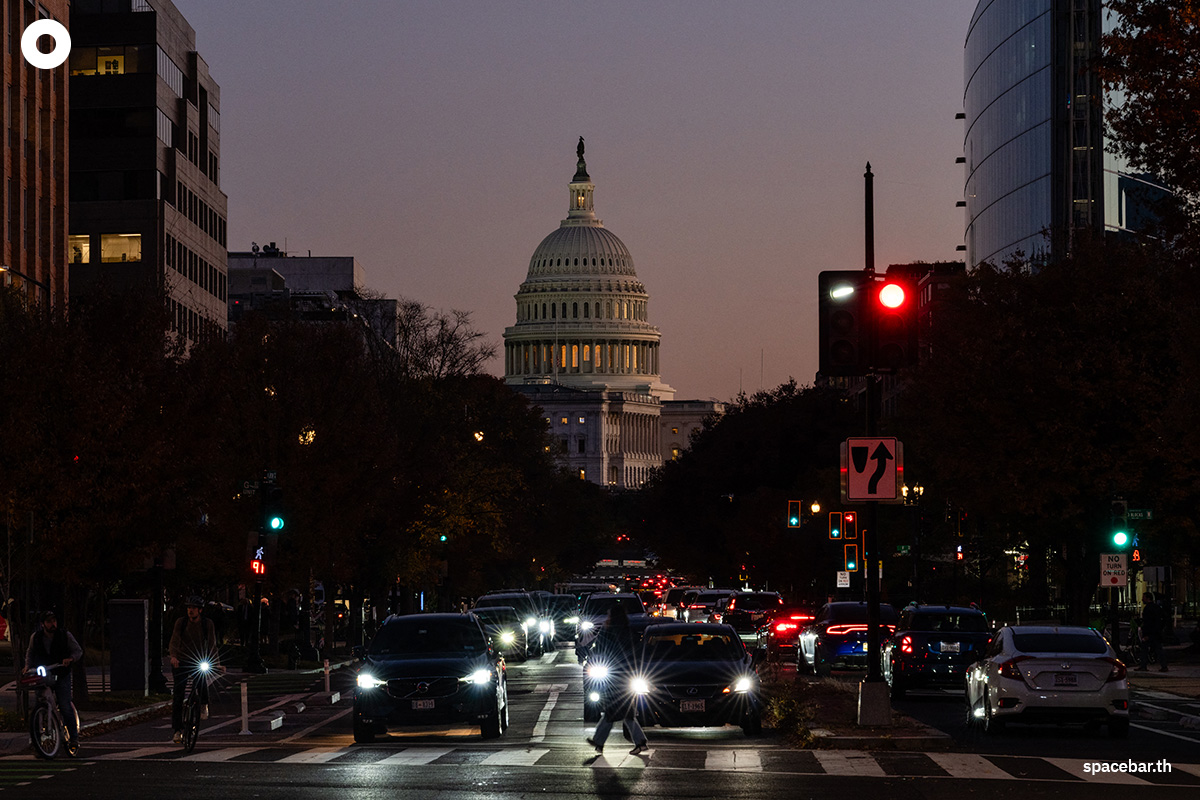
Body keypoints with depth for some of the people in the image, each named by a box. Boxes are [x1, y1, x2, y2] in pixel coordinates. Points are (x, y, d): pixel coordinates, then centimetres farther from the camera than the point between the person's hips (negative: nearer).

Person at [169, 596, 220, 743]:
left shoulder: (208, 624, -5)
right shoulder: (181, 622, -6)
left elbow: (212, 643, -7)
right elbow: (175, 639, -16)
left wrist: (214, 662, -20)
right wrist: (173, 656, -34)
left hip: (198, 662, -1)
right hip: (180, 662, 1)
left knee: (201, 681, -31)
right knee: (177, 696, -5)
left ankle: (204, 705, 2)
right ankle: (178, 729, 3)